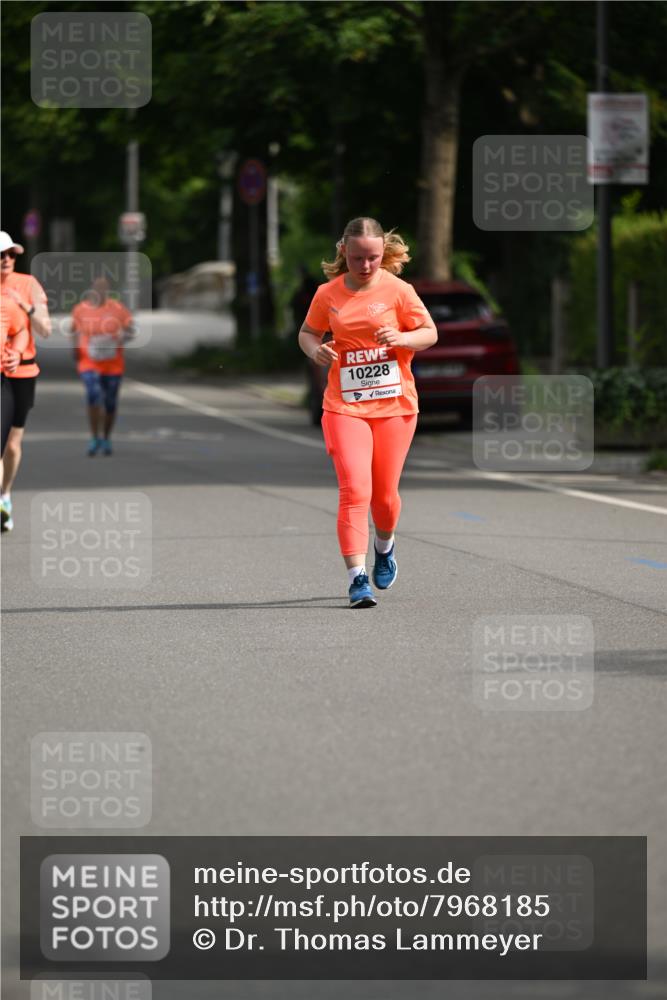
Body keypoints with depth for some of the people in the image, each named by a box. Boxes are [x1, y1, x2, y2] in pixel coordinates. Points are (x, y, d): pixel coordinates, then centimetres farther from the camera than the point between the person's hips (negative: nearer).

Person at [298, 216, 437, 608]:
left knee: (384, 494, 10)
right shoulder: (328, 294, 2)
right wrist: (315, 350, -7)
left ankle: (385, 546, 43)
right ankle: (357, 577, -17)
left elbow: (430, 333, 2)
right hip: (344, 406, 0)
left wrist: (401, 338, -18)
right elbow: (308, 332, 16)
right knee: (354, 488, -16)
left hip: (394, 404, 0)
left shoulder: (397, 290, -3)